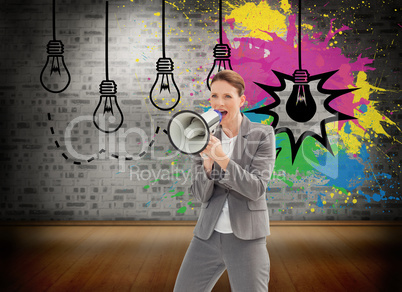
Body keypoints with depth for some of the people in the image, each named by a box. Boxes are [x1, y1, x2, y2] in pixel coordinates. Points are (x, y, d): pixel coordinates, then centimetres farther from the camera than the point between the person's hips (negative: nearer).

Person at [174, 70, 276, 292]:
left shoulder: (263, 135, -6)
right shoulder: (206, 138, 3)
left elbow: (256, 189, -14)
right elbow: (201, 195, -1)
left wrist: (222, 157, -25)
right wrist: (207, 160, -19)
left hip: (246, 237, -3)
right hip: (208, 234, 4)